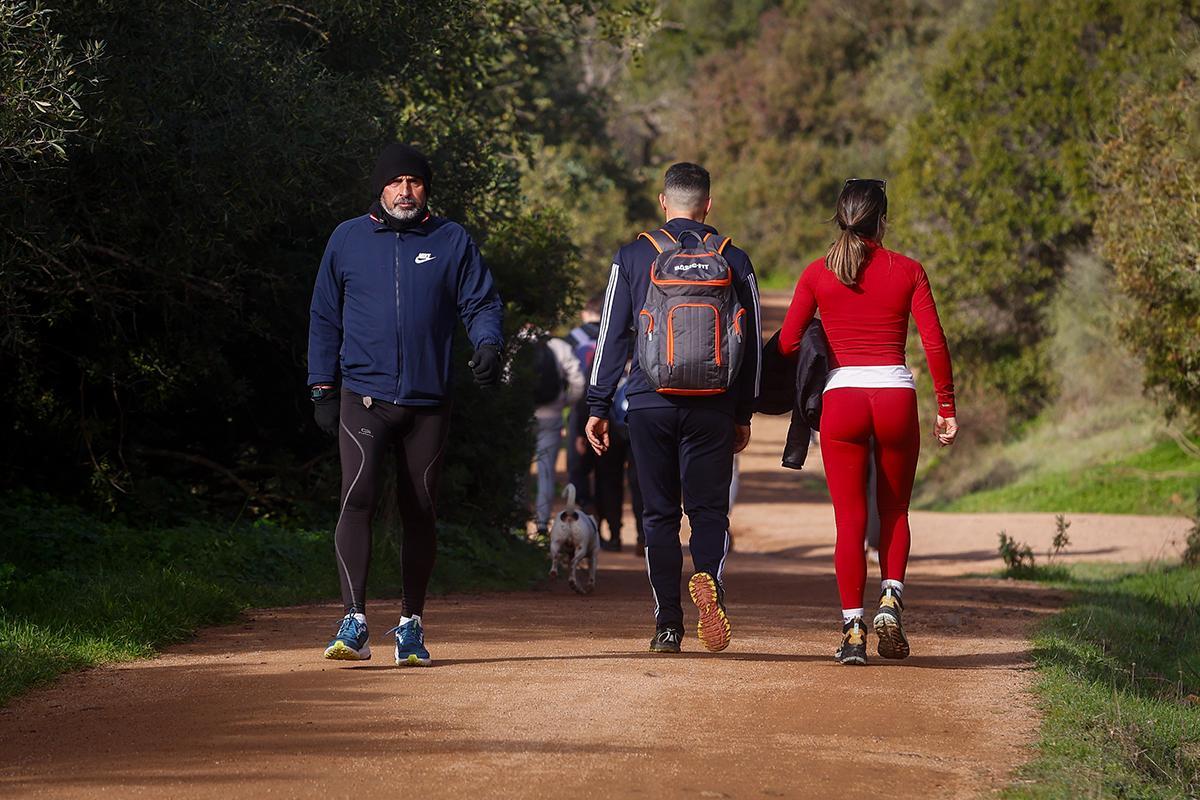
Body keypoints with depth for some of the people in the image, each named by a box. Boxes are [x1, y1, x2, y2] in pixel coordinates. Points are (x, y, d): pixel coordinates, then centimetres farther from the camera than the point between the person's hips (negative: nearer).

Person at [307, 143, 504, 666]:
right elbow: (325, 318, 13)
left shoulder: (452, 242, 9)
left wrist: (487, 345, -14)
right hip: (363, 397, -1)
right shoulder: (347, 240, 9)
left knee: (420, 513, 6)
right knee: (358, 497, -18)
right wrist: (322, 387, 6)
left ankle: (411, 625, 16)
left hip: (428, 402, 1)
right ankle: (354, 624, -22)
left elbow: (482, 303, 8)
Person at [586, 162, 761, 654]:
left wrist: (598, 407, 6)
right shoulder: (734, 260, 6)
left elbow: (612, 336, 2)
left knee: (659, 513, 7)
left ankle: (668, 624, 3)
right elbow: (752, 342, 9)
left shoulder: (632, 257, 3)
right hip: (713, 406, 0)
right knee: (709, 507, 4)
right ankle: (708, 577, -27)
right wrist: (744, 413, 16)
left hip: (650, 404, 0)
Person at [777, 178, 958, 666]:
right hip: (896, 396, 0)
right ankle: (890, 598, -4)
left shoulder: (817, 274, 4)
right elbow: (935, 343, -1)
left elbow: (787, 343, 1)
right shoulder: (907, 271, 3)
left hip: (841, 399, 0)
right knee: (894, 512, 17)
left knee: (849, 520, 4)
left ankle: (852, 629, -2)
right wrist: (946, 408, 5)